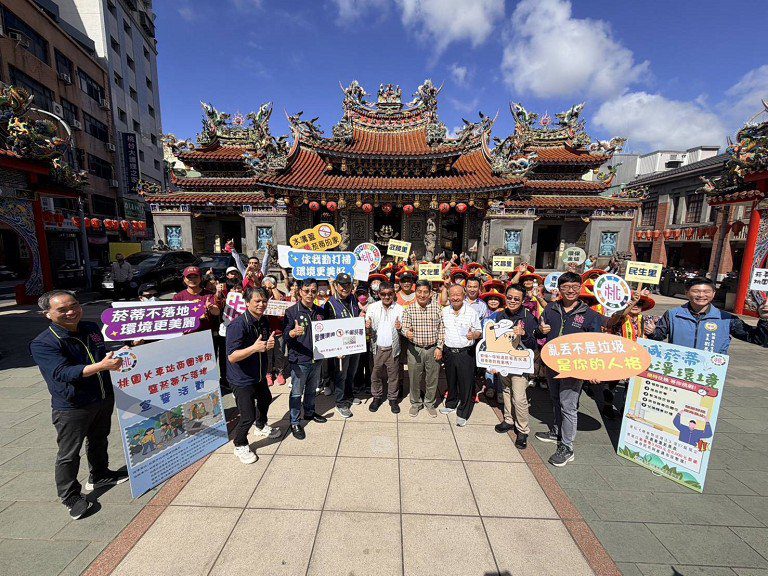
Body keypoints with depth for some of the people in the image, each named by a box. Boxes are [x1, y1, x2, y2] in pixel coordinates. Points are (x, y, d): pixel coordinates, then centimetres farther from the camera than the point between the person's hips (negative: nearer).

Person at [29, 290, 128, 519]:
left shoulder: (92, 328, 0)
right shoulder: (43, 343, -19)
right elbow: (62, 372, -33)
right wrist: (101, 366, -45)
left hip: (104, 399, 6)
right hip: (71, 407, -6)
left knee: (99, 441, 24)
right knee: (69, 454, 9)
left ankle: (99, 476, 45)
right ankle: (70, 496, 29)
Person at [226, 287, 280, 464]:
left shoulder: (263, 321, -2)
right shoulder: (238, 325, -27)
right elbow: (232, 357, -29)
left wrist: (269, 344, -12)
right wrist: (254, 348, -42)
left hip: (259, 374, 8)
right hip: (242, 378, -8)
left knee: (265, 400, 28)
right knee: (248, 416, -2)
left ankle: (261, 426, 57)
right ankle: (240, 445, 28)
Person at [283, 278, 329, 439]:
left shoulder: (320, 311, 6)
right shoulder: (292, 311, -11)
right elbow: (285, 335, -16)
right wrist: (293, 332, -37)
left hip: (317, 358, 5)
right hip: (299, 360, -5)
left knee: (311, 389, 21)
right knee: (297, 393, 6)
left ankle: (309, 412, 41)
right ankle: (295, 423, 22)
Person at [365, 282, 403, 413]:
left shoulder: (400, 309, -3)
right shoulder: (372, 307, -1)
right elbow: (368, 330, 3)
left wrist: (401, 327, -22)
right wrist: (367, 327, -21)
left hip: (393, 348, 0)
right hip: (377, 348, 1)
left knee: (393, 375, 10)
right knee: (375, 375, 12)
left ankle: (393, 399, 28)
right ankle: (376, 397, 31)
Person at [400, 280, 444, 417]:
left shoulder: (437, 308, -4)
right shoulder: (409, 309, -3)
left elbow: (441, 330, -1)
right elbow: (403, 327, -6)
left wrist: (439, 348, -5)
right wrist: (407, 332, -29)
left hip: (433, 349, 0)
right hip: (414, 349, 0)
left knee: (432, 378, 13)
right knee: (414, 378, 11)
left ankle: (429, 403, 35)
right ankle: (416, 403, 33)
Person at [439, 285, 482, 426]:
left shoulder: (472, 312, -7)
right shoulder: (444, 311, 2)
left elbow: (479, 332, 0)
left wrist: (474, 335, -22)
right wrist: (441, 347, 6)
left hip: (465, 352, -3)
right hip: (449, 351, 3)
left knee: (466, 383, 3)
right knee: (451, 380, 18)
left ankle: (463, 413, 18)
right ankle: (451, 404, 39)